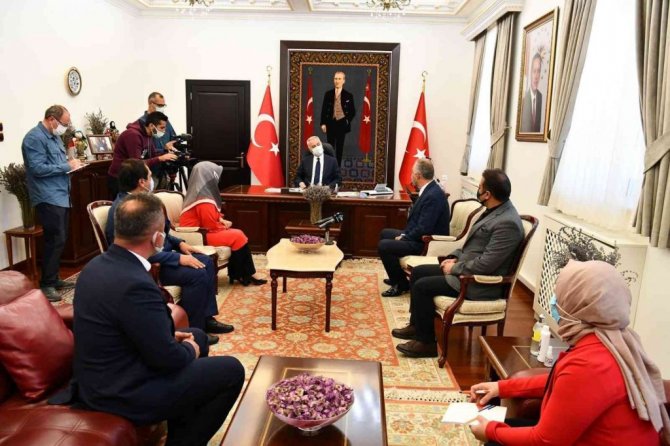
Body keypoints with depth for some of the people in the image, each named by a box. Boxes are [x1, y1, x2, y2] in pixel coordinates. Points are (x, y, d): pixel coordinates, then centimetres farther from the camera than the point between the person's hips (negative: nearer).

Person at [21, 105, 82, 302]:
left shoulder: (54, 136, 16)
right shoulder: (34, 138, -13)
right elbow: (38, 168, -21)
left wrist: (71, 163, 5)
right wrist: (67, 166, -16)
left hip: (61, 196, 10)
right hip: (48, 198, -10)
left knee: (59, 240, 13)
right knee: (56, 240, -11)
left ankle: (53, 279, 23)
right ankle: (46, 284, -2)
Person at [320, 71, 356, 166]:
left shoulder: (348, 95, -1)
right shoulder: (328, 94, 3)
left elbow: (352, 111, 5)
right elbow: (324, 109, 4)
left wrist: (347, 121, -4)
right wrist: (323, 123, -2)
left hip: (342, 124, -1)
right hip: (330, 123, 1)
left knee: (340, 147, 5)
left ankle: (338, 167, 13)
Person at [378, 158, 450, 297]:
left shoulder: (433, 195, -26)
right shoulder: (428, 190, 6)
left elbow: (424, 229, -28)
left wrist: (403, 238, -15)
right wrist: (404, 234, 3)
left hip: (427, 243, -11)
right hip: (419, 236, 11)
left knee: (383, 246, -19)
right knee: (385, 233, 20)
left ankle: (401, 284, -2)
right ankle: (397, 277, 28)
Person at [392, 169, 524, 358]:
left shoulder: (507, 223, -25)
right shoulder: (493, 211, 7)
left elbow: (486, 264, -27)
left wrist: (455, 268, -15)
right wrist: (455, 258, 5)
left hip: (480, 283, -10)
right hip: (464, 267, 10)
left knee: (422, 286, -16)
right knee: (418, 272, 9)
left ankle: (427, 342, 0)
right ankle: (416, 325, 21)